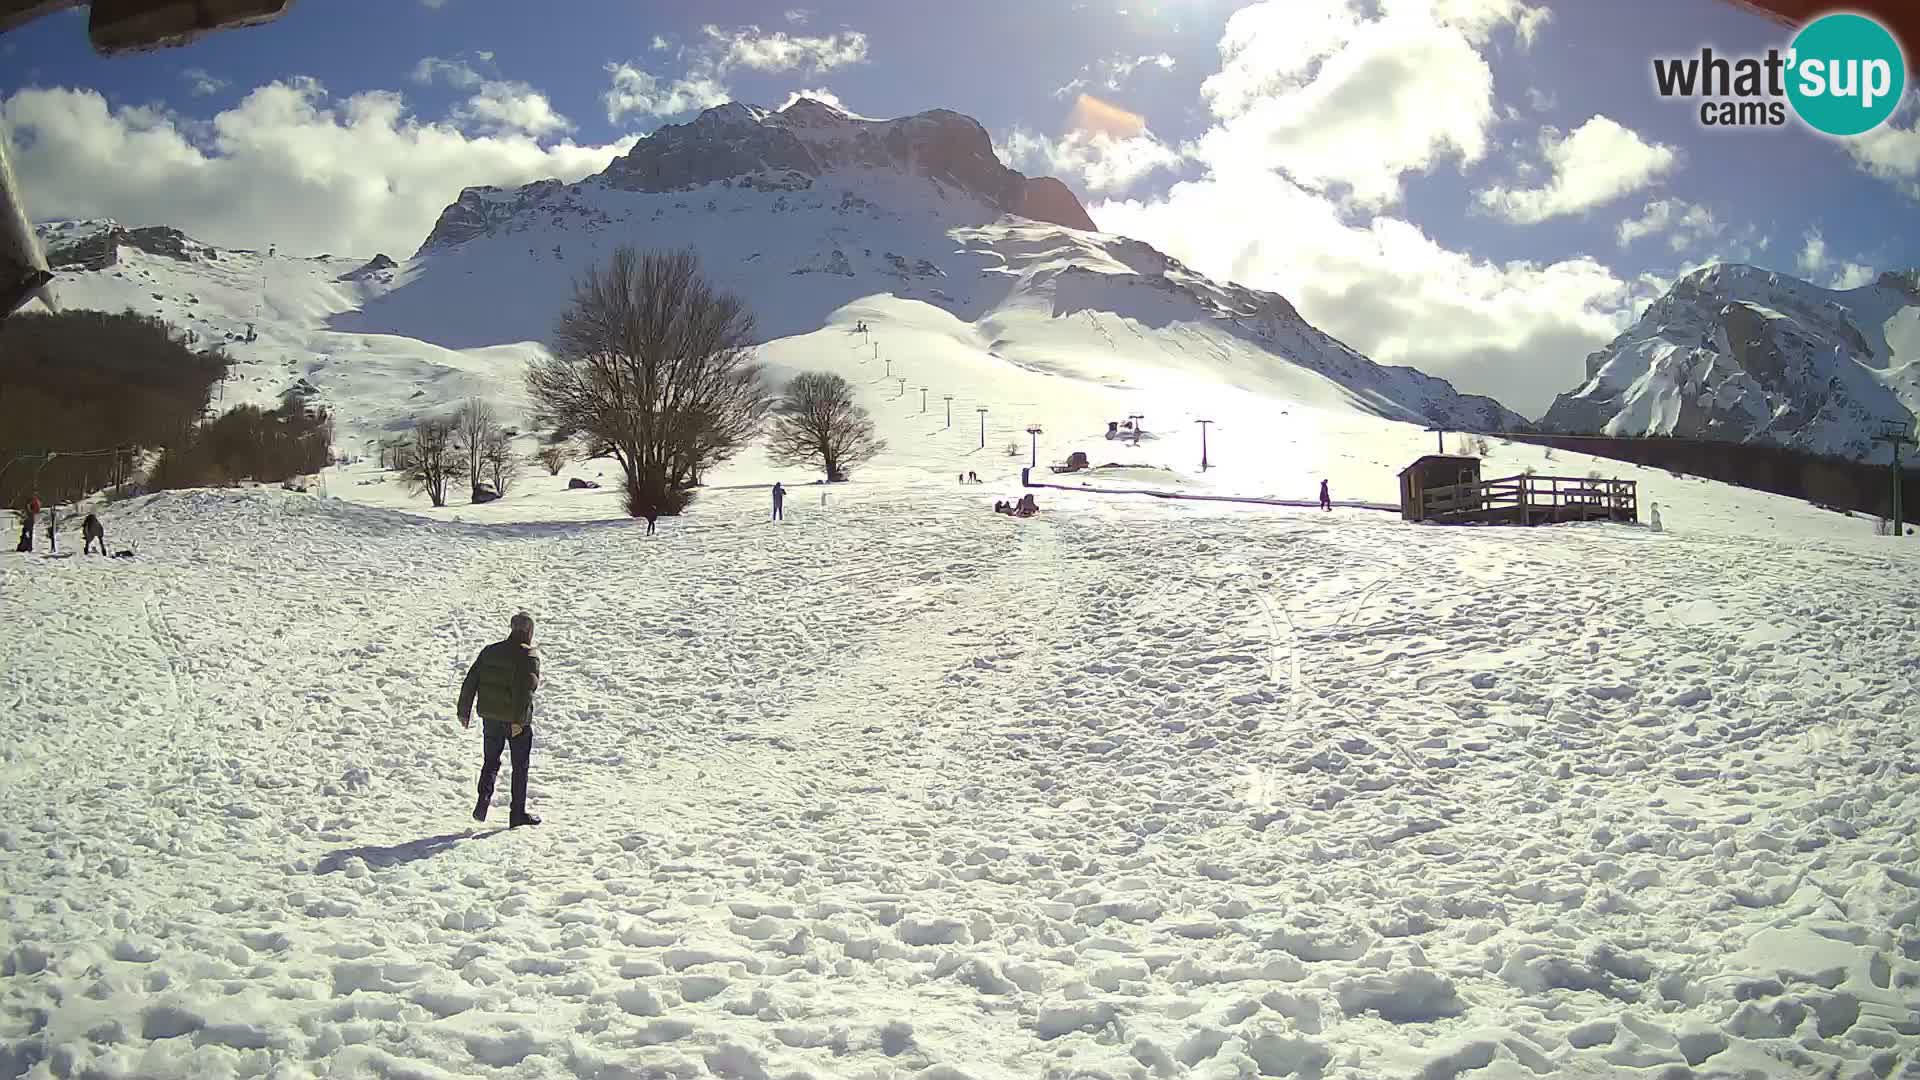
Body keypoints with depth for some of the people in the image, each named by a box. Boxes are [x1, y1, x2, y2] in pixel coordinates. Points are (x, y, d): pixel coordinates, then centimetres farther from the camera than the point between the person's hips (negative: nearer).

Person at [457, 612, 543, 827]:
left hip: (490, 717, 4)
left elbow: (470, 682, 6)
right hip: (516, 719, -4)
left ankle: (484, 798, -4)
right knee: (520, 766, 8)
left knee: (490, 761, 18)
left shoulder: (489, 651, 8)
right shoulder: (529, 656, -10)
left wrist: (464, 712, 11)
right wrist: (518, 720, -23)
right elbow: (525, 690, -21)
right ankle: (518, 814, 12)